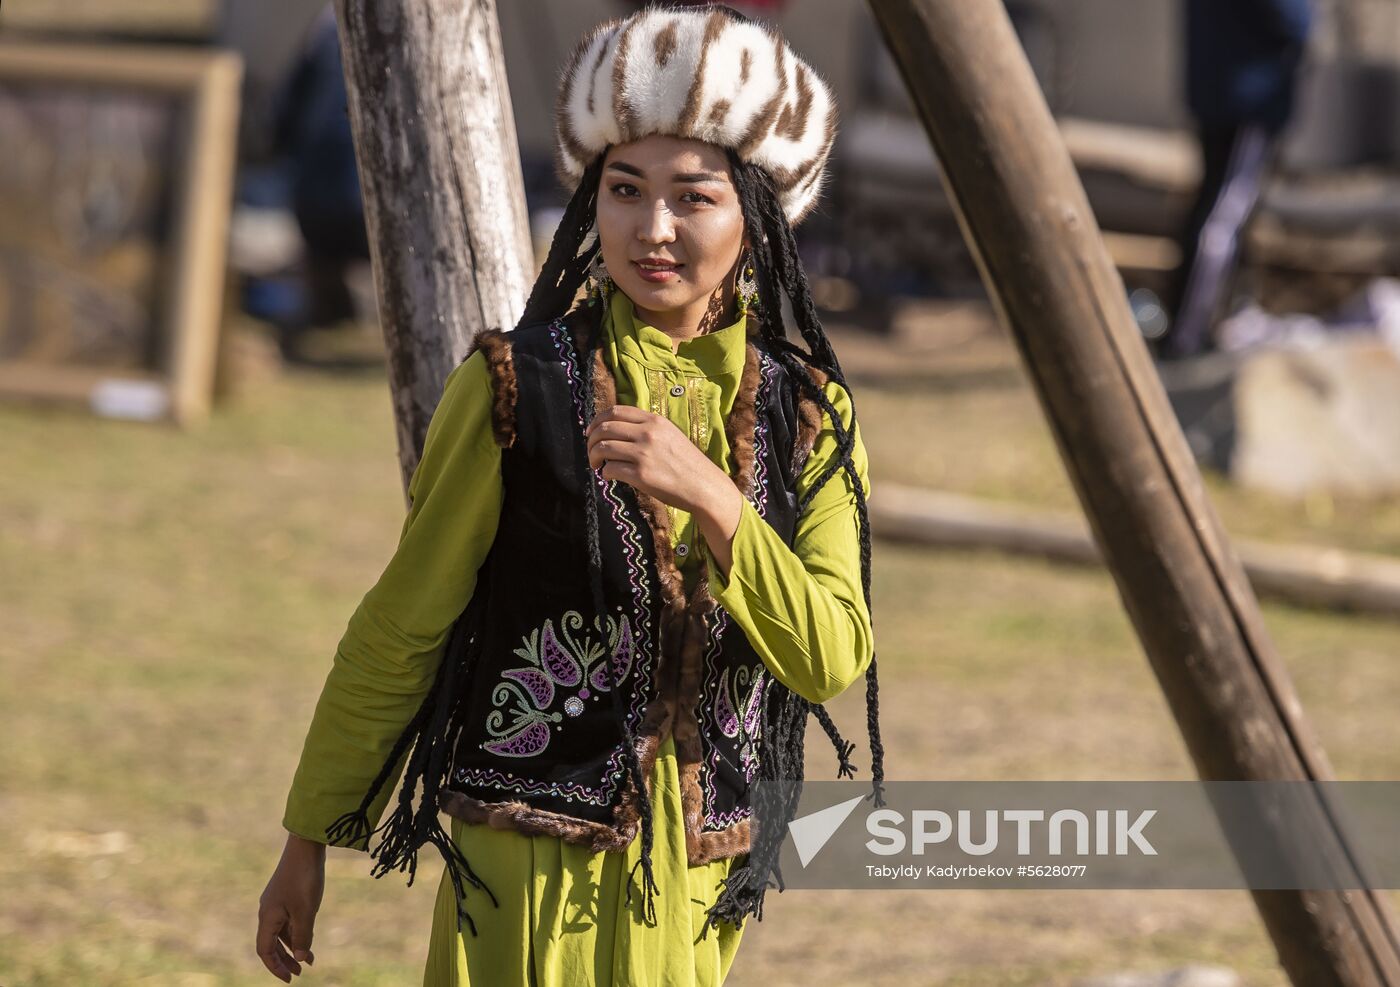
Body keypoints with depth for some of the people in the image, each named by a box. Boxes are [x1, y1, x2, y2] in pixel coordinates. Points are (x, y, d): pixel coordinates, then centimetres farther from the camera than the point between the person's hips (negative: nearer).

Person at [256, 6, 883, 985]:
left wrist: (714, 500, -21)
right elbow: (398, 632, -1)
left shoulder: (811, 417, 2)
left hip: (703, 869, 4)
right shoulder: (517, 389, -7)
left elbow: (835, 662, -8)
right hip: (535, 855, -4)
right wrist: (308, 840, 2)